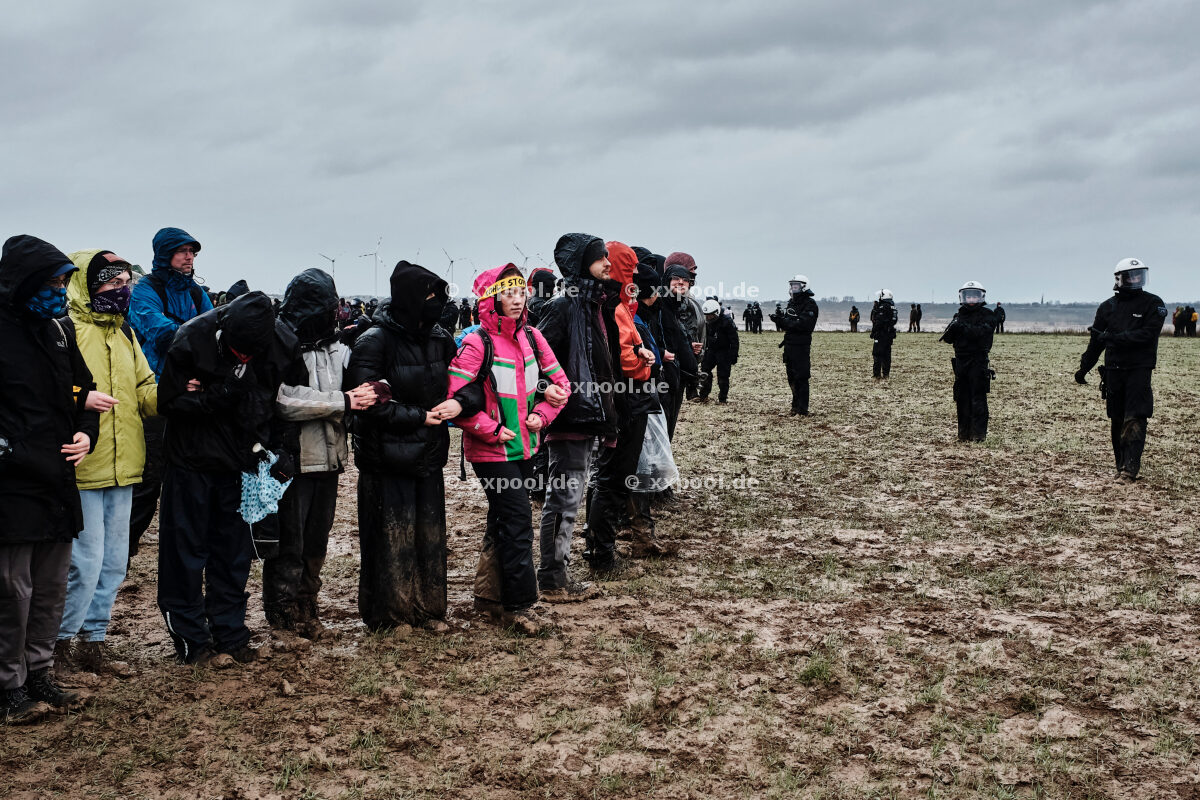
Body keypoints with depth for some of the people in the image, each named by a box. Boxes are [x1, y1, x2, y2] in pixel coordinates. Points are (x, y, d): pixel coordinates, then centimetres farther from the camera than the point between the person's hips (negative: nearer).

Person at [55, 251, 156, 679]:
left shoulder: (124, 333, 15)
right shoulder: (65, 330, -9)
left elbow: (144, 390, 18)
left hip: (122, 468, 8)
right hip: (82, 467, -8)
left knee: (112, 563, 13)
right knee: (86, 562, -7)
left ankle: (93, 642, 25)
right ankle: (61, 644, 11)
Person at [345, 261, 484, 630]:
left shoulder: (440, 339, 6)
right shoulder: (374, 342, -13)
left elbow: (474, 383, 10)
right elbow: (368, 402, -18)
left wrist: (461, 403, -11)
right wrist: (419, 417, -15)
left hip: (429, 456, 6)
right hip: (386, 458, -6)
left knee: (430, 532, 12)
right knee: (392, 537, 2)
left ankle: (427, 607, 26)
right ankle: (388, 616, 17)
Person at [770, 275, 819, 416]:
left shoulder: (810, 304, -10)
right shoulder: (792, 303, 16)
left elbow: (803, 324, -22)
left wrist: (783, 320, -22)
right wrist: (779, 319, -6)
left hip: (802, 346, -8)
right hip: (789, 345, 8)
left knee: (801, 378, -7)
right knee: (792, 378, 13)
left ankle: (803, 410, -3)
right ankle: (796, 406, 23)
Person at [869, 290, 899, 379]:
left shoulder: (883, 307, -16)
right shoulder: (892, 307, 12)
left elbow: (878, 322, -20)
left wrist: (873, 332, -11)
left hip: (881, 334, -9)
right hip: (890, 334, 9)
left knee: (877, 354, -5)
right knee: (887, 354, 13)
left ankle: (877, 374, -7)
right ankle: (886, 373, 16)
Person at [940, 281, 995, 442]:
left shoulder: (986, 315, 0)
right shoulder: (960, 315, 17)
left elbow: (982, 332, -18)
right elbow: (948, 339, 11)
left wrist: (963, 327, -24)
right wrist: (952, 329, -9)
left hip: (978, 361, -6)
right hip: (961, 360, 6)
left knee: (978, 398, -7)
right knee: (962, 398, 7)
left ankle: (979, 433, -4)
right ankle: (964, 433, 12)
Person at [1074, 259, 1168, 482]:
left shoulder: (1153, 304, -1)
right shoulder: (1107, 307, 10)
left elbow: (1147, 334, -14)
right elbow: (1096, 342, 18)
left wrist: (1114, 337, -19)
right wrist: (1084, 368, 19)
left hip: (1139, 369, -4)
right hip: (1113, 369, 4)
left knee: (1135, 420, -11)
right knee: (1116, 421, 6)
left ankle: (1130, 469, -15)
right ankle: (1121, 465, 14)